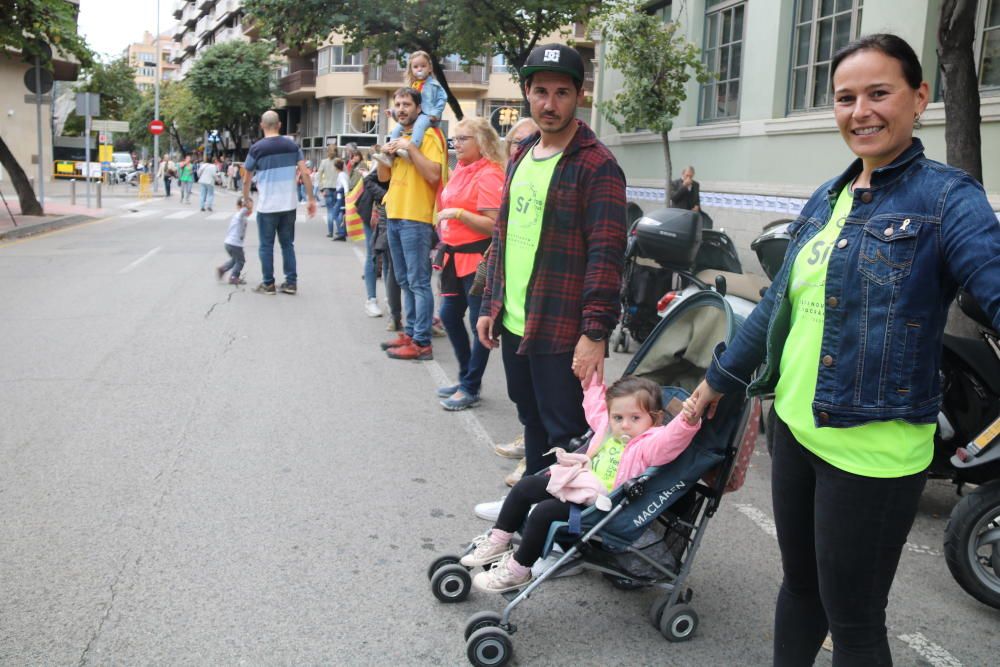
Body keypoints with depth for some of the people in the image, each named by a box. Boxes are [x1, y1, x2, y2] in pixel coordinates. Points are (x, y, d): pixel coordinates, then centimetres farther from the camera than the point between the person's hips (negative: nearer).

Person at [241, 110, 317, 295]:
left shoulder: (257, 148, -6)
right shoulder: (292, 146, 2)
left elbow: (246, 179, 2)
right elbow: (305, 173, -3)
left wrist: (247, 199, 17)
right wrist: (311, 199, 3)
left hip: (267, 206, -3)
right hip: (289, 205, 3)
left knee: (266, 246, 8)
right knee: (288, 244, 13)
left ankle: (268, 284, 11)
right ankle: (291, 282, 12)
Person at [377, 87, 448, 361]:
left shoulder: (428, 137, -7)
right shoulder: (397, 137, 17)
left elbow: (434, 175, -19)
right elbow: (384, 177, 18)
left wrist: (411, 148, -20)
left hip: (416, 219, -9)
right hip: (394, 217, 9)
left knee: (418, 282, -8)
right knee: (404, 282, 14)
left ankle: (422, 343, -7)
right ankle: (411, 332, 22)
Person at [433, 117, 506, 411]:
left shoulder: (489, 175, -14)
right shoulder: (461, 170, 12)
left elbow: (493, 225, -21)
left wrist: (458, 213, -23)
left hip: (478, 258, -10)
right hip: (455, 255, 10)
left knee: (480, 323, 0)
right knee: (449, 316, 15)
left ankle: (470, 388, 9)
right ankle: (466, 377, 30)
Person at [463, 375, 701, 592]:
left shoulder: (650, 444, -20)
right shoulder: (607, 425, 5)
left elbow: (672, 439, -41)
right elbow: (595, 404, 25)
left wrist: (687, 422, -59)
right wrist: (591, 377, 32)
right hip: (579, 482, 10)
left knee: (543, 513, -22)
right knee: (525, 486, 10)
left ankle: (517, 571, -6)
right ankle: (498, 542, 19)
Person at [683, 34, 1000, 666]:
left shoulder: (946, 198, -11)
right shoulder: (827, 199, 9)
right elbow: (778, 302, 18)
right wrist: (720, 377, 25)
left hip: (872, 451, -6)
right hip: (796, 427, 6)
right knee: (799, 586, 22)